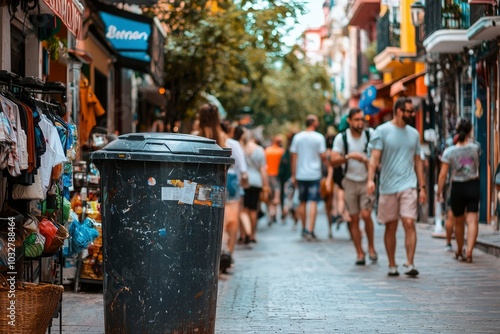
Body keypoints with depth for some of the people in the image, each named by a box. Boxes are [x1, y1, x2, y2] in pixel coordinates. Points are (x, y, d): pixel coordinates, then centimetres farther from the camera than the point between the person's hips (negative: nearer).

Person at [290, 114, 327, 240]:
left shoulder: (297, 137, 4)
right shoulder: (319, 137, -6)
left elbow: (294, 157, 5)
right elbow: (323, 156, -9)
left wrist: (294, 175, 10)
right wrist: (321, 160, 14)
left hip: (300, 174, 4)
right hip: (314, 174, -4)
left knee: (302, 202, 14)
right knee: (313, 202, -4)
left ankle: (304, 229, 23)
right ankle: (310, 231, -11)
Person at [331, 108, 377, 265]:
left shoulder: (370, 136, 2)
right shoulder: (341, 138, 0)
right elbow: (333, 160, -7)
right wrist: (349, 156, -21)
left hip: (367, 181, -1)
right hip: (350, 182, 1)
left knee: (366, 214, -15)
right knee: (354, 218, 1)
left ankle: (371, 246, 6)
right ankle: (360, 253, 9)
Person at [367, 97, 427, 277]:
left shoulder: (414, 133, 12)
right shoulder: (381, 131, 0)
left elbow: (417, 161, 17)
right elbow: (374, 156, -9)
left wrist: (422, 187, 13)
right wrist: (370, 179, -23)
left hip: (408, 186, 2)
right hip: (388, 186, -2)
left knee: (409, 223, -12)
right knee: (391, 227, 6)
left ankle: (410, 264, -11)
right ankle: (392, 265, 16)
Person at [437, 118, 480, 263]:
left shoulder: (449, 152, -9)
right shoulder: (475, 147, -5)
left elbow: (443, 175, -11)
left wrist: (439, 192, -2)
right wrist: (469, 139, 20)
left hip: (457, 188, 0)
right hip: (473, 186, 0)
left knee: (458, 222, 16)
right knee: (472, 221, -5)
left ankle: (459, 251, 33)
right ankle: (469, 252, -20)